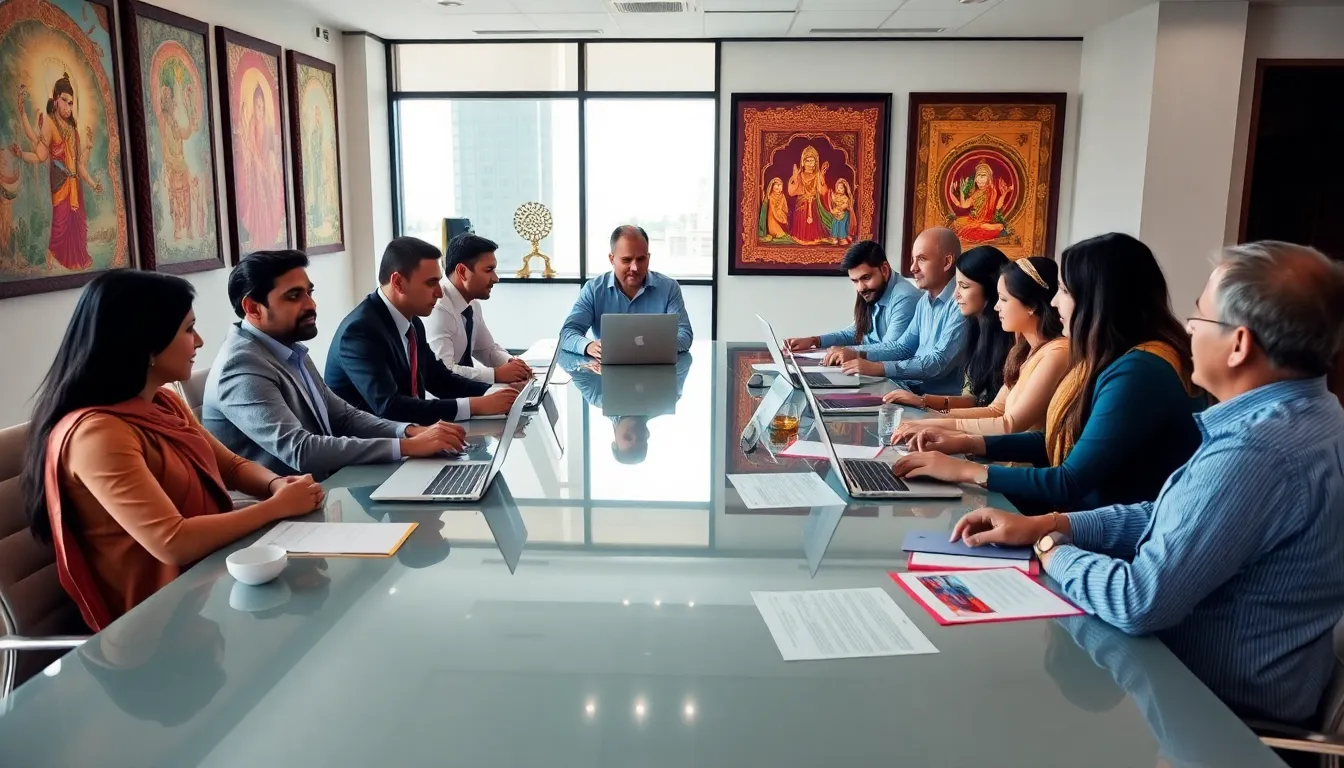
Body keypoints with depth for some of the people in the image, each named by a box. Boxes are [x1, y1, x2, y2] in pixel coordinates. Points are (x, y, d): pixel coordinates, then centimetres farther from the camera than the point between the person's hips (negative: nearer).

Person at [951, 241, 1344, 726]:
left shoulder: (1257, 453, -30)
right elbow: (1172, 517, 9)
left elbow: (1139, 603, -30)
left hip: (1221, 704, -8)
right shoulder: (1303, 414, 3)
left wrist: (1052, 551, -11)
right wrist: (1045, 525, 0)